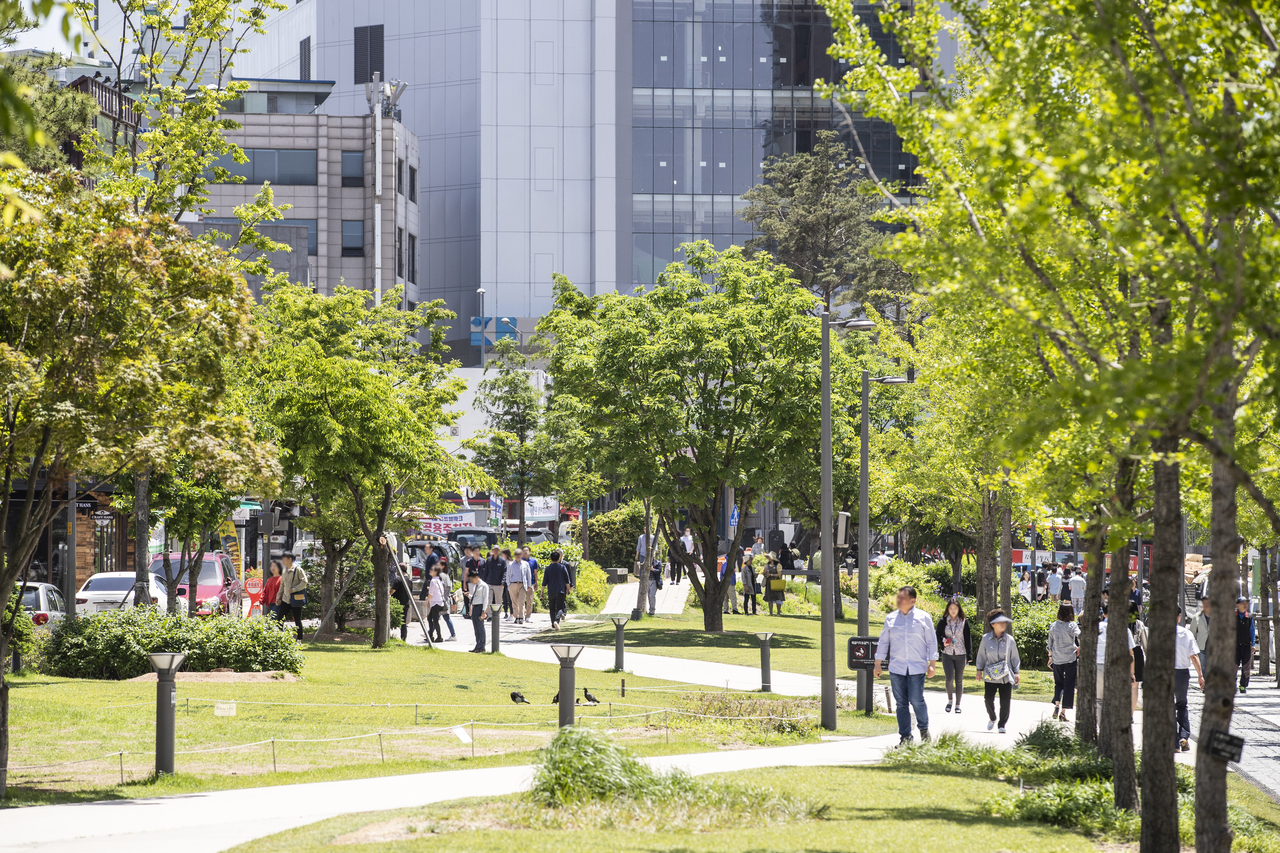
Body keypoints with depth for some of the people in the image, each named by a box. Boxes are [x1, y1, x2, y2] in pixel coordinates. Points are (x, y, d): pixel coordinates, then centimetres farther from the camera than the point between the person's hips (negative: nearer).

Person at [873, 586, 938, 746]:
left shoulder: (923, 617, 3)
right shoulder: (891, 618, 10)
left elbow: (932, 641, 5)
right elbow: (883, 642, 15)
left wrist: (932, 664, -1)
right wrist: (877, 664, 12)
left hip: (917, 667, -3)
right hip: (896, 667, 3)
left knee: (916, 701, -8)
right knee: (901, 703, 2)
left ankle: (924, 729, 16)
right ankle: (905, 736, 8)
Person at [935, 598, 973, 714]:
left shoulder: (964, 622, 2)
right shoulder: (943, 622, 1)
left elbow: (968, 639, 4)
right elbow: (938, 636, 10)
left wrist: (969, 655, 0)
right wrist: (942, 643, -13)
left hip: (960, 655, 1)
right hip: (947, 654, -1)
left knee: (959, 680, 5)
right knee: (949, 678, -13)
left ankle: (957, 705, 16)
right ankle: (949, 700, 11)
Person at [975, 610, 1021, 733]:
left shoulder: (1009, 639, 2)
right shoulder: (986, 639, 0)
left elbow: (1014, 657, 10)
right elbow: (981, 655, 10)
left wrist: (1016, 672, 6)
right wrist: (979, 670, 9)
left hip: (1006, 677, 0)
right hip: (990, 676, 0)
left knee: (1005, 701, -3)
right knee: (988, 699, -5)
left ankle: (1002, 724, 12)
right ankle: (992, 719, 24)